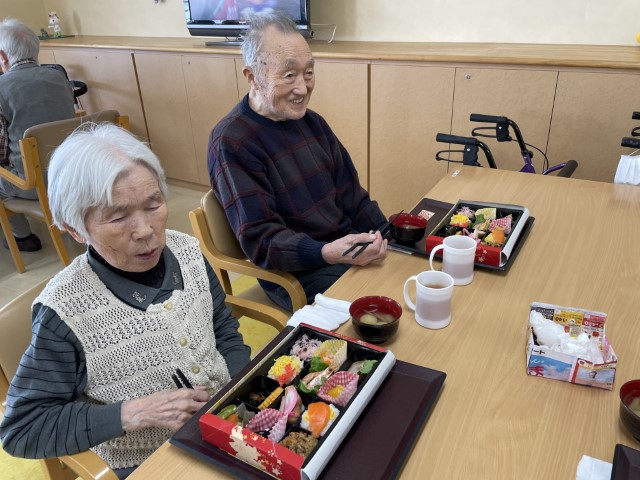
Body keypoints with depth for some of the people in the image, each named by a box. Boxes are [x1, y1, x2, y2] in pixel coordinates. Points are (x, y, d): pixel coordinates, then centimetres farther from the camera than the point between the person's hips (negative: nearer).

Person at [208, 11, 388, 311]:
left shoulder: (311, 122, 8)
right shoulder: (231, 142, -15)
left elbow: (350, 192, 11)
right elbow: (260, 241, -19)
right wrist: (328, 253, -34)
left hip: (352, 246, 7)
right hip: (297, 274, -7)